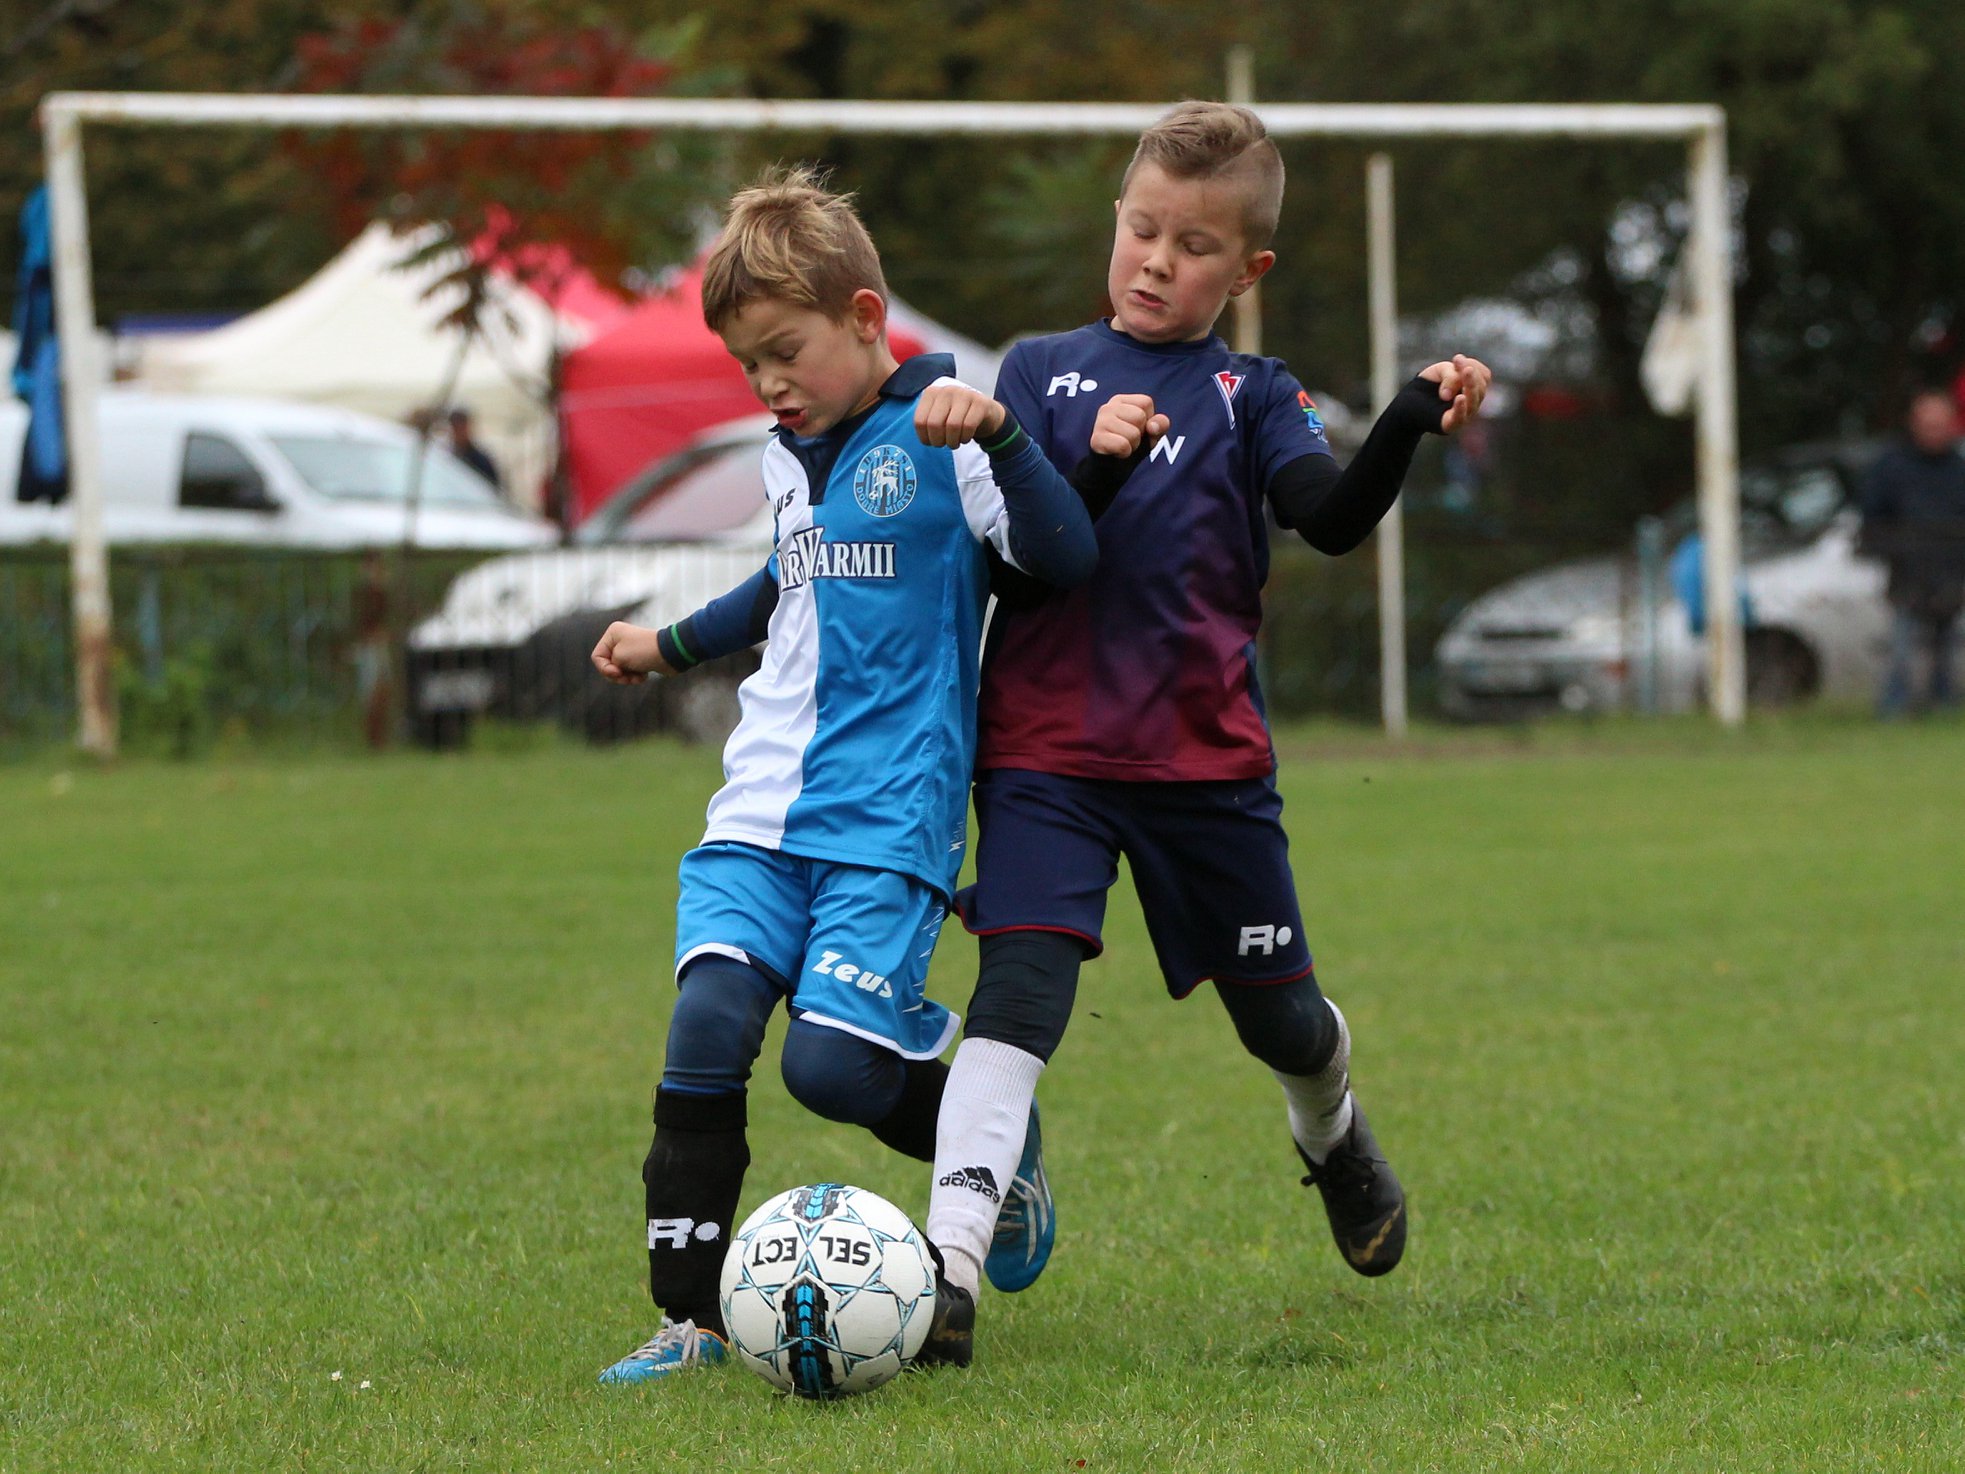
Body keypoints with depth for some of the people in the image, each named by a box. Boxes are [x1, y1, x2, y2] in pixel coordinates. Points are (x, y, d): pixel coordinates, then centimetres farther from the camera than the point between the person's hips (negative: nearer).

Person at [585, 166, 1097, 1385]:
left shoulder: (935, 434, -5)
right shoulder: (790, 457, 17)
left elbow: (1067, 556, -17)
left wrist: (995, 433, -29)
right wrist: (674, 645, 44)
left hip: (890, 817, -6)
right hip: (764, 811, 6)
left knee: (830, 1063, -18)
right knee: (710, 1017, -16)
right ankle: (690, 1310, -12)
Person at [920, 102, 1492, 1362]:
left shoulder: (1254, 397, 4)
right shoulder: (1045, 372, 6)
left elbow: (1332, 516, -14)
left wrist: (1413, 424, -30)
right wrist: (1096, 470, -20)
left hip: (1207, 756, 1)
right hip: (1046, 748, -1)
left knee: (1278, 1015, 14)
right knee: (1020, 986, -18)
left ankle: (1334, 1133, 48)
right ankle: (950, 1259, -25)